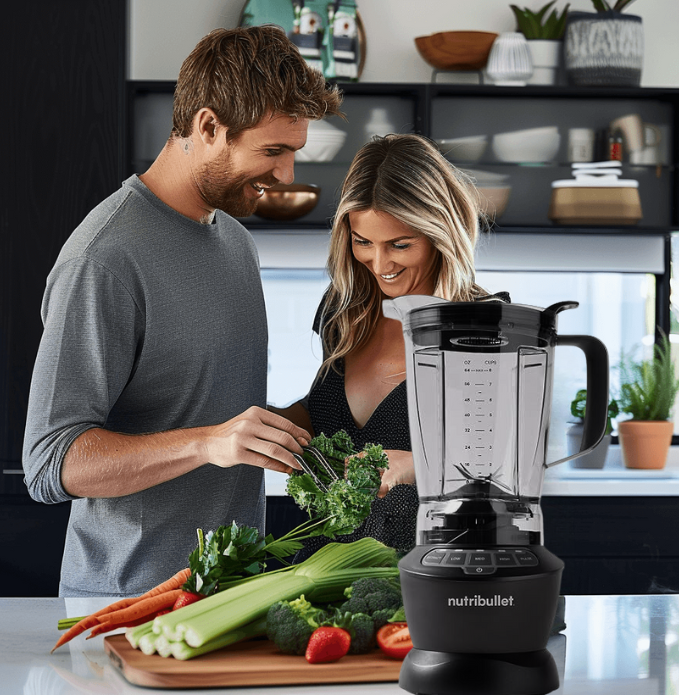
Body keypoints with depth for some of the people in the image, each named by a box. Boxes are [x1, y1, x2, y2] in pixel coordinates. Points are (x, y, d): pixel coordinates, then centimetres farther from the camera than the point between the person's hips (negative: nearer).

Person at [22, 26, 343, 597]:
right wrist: (207, 443, -34)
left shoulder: (236, 240, 11)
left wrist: (294, 423, 4)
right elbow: (52, 464, -23)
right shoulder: (105, 258, -18)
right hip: (131, 598, -8)